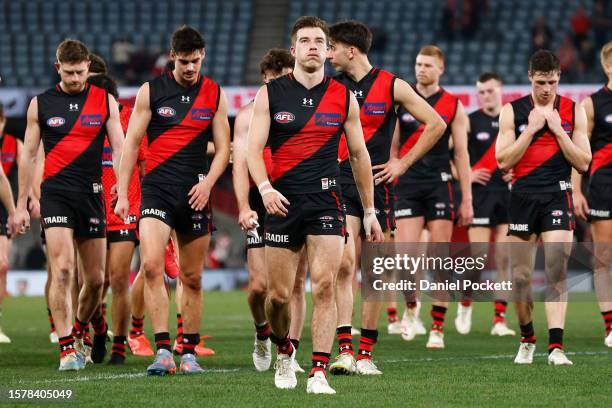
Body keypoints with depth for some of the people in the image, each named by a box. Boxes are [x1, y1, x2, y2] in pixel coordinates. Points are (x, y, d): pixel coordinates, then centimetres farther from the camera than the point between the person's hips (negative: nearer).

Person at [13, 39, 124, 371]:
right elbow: (29, 154, 9)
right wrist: (21, 204, 7)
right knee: (62, 269, -16)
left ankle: (80, 329, 32)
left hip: (91, 194, 2)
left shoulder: (105, 101, 5)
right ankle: (66, 349, -14)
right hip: (55, 194, -2)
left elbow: (119, 150, 4)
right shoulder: (41, 104, 4)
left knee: (95, 278, 6)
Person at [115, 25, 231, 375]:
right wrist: (122, 193, 0)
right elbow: (132, 144, 5)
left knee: (193, 278, 6)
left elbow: (223, 148, 8)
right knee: (152, 266, -19)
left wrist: (208, 182, -9)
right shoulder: (151, 91, 2)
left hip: (195, 193, 2)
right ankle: (163, 350, -20)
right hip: (157, 189, -2)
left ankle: (189, 353, 17)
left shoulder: (215, 94, 7)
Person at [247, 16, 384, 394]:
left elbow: (359, 154, 12)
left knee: (325, 285, -15)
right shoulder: (271, 94, 2)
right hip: (283, 202, 0)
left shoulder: (344, 97, 5)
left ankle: (319, 373, -13)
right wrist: (265, 188, -21)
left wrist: (370, 211, 13)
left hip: (326, 202, 0)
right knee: (278, 294, 3)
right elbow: (254, 148, -3)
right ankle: (284, 351, 32)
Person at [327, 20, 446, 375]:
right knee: (344, 263, -14)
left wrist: (402, 163, 0)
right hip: (340, 184, 1)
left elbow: (436, 124, 3)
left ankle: (366, 352, 10)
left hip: (377, 184, -1)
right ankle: (345, 349, -16)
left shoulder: (392, 86, -1)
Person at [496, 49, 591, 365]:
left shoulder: (573, 111, 5)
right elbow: (503, 161, -4)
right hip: (523, 196, 1)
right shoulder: (512, 111, 3)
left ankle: (556, 346, -19)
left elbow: (583, 163, 1)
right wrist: (532, 128, -10)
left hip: (557, 197, -1)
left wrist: (557, 129, -8)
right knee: (520, 275, 4)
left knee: (557, 269, -14)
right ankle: (527, 339, 25)